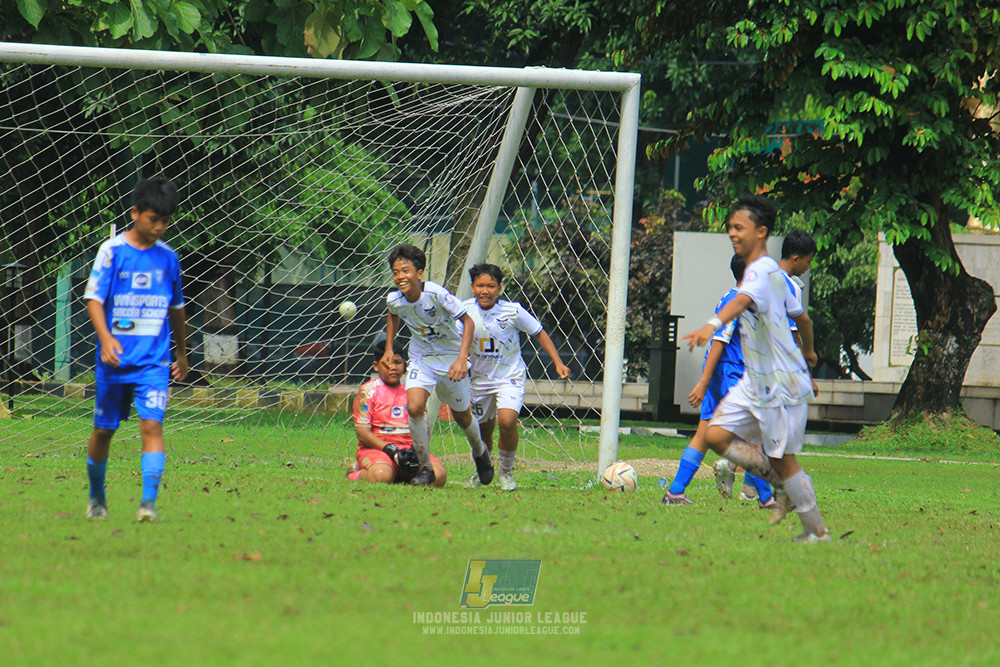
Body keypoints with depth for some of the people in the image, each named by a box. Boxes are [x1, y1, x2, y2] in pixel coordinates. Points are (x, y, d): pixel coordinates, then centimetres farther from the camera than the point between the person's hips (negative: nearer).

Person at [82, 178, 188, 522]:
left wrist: (182, 352, 26)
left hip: (154, 361, 1)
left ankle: (149, 500, -20)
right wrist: (105, 337, -25)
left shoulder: (168, 257, 7)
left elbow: (176, 307, 19)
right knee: (104, 429, 10)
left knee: (152, 425, -15)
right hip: (115, 358, -1)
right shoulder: (112, 251, -4)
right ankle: (96, 497, 30)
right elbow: (94, 298, -9)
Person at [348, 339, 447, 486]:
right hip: (376, 448, -4)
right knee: (382, 476, -38)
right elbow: (362, 433, -7)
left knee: (438, 476, -24)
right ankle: (355, 476, 0)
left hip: (409, 449, 4)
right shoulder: (368, 391, 0)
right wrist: (393, 451, -17)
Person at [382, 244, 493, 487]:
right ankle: (425, 468, -7)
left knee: (461, 415, 12)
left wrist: (462, 359, -31)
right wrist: (389, 348, 13)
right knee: (414, 408, -20)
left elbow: (468, 322, -22)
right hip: (421, 359, 3)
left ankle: (480, 453, 44)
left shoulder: (436, 294, -29)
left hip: (451, 358, -3)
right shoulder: (394, 299, -14)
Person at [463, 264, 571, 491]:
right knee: (483, 429, 14)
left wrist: (558, 362, -6)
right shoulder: (466, 310, -10)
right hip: (481, 377, 4)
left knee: (507, 421, -25)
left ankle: (506, 471, -1)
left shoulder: (513, 311, -17)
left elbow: (539, 333, -3)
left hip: (510, 377, -4)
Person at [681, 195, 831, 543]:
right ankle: (784, 487, 13)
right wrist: (807, 350, 44)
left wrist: (713, 325, -58)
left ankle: (818, 531, 14)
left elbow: (743, 300, -40)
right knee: (716, 435, -1)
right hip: (756, 381, 9)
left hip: (782, 384, -9)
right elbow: (800, 316, 25)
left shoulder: (762, 271, -17)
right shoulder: (771, 273, 13)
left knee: (782, 459, -1)